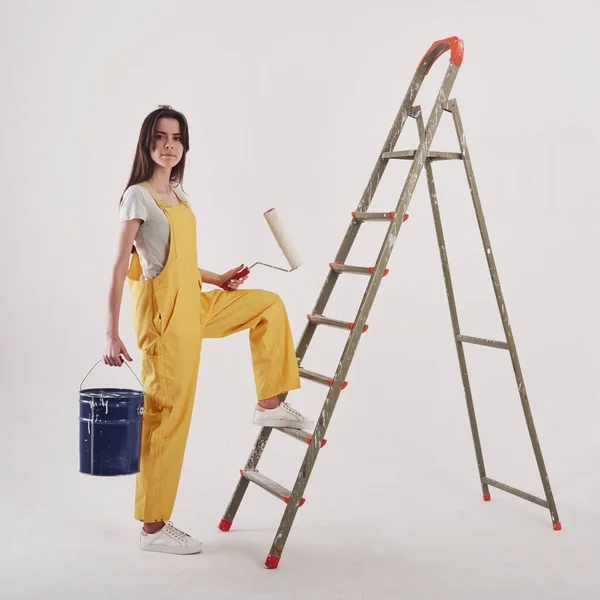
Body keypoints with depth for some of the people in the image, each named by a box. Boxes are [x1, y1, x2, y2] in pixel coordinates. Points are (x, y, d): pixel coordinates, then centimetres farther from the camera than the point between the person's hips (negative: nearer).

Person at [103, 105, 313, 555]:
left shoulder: (178, 193, 13)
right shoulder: (138, 196, -11)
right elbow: (120, 268, -16)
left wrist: (216, 279, 17)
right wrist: (112, 334, -21)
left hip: (193, 303, 9)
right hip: (162, 310, -8)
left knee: (269, 303, 18)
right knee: (169, 416, -3)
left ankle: (270, 404, 21)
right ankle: (154, 527, 10)